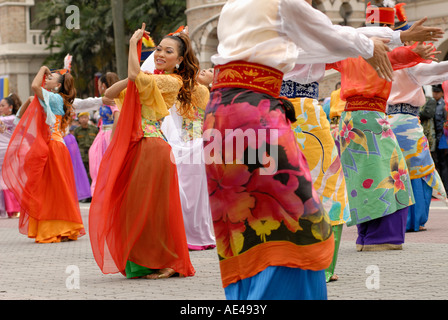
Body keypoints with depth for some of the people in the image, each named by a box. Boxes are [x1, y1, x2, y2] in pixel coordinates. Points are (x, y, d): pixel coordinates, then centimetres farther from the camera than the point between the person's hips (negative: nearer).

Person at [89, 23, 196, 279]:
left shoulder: (172, 81, -6)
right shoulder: (151, 79, 20)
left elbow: (136, 75, -22)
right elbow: (110, 94, 17)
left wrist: (133, 43, -9)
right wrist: (130, 80, -1)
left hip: (152, 147, -8)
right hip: (136, 147, 8)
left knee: (151, 208, -4)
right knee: (133, 207, 9)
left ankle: (168, 263, 6)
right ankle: (142, 263, 17)